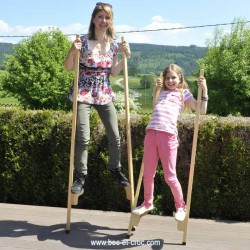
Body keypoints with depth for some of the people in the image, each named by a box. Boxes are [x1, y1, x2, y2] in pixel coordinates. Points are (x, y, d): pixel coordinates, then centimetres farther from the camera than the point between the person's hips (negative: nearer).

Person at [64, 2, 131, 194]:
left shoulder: (113, 45, 5)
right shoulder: (83, 41, -8)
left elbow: (113, 72, 12)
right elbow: (68, 68, -4)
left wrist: (126, 57, 0)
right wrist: (72, 52, -21)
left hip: (105, 94, 4)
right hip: (84, 94, -4)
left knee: (115, 136, 5)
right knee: (83, 138, -10)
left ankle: (116, 170, 25)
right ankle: (80, 176, 6)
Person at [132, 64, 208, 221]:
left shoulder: (183, 93, 12)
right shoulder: (162, 93, 25)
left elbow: (201, 111, 6)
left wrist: (204, 90, 1)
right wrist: (156, 89, 33)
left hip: (168, 135, -5)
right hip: (151, 132, 5)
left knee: (170, 176, -1)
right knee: (148, 174, 11)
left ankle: (181, 207, 19)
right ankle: (147, 203, 31)